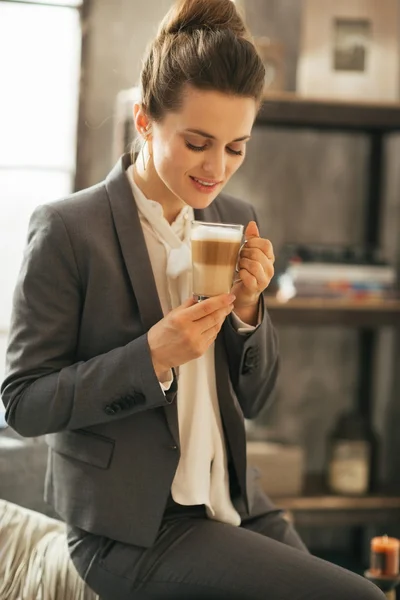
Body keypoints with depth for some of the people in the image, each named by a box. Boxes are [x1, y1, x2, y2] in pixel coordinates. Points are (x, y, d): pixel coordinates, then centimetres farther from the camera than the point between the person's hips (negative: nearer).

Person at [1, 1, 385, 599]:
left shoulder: (234, 221, 7)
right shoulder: (66, 229, -11)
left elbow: (252, 399, 12)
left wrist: (248, 308, -7)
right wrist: (151, 358, -22)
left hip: (234, 506, 6)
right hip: (132, 526, -6)